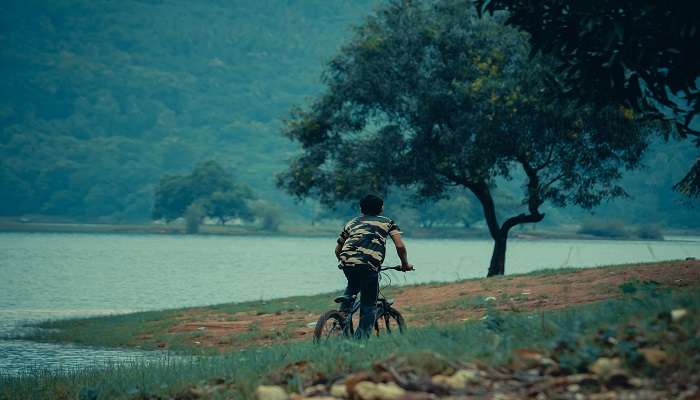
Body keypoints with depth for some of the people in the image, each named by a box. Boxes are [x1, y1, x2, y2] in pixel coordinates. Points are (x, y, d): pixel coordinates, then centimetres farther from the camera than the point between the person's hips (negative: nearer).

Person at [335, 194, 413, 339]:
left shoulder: (351, 223, 31)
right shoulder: (387, 222, 22)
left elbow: (338, 250, 35)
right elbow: (400, 246, 9)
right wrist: (405, 265, 24)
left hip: (347, 261, 3)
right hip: (369, 264, -3)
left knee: (352, 287, 35)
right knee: (369, 306, 8)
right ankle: (361, 339, 0)